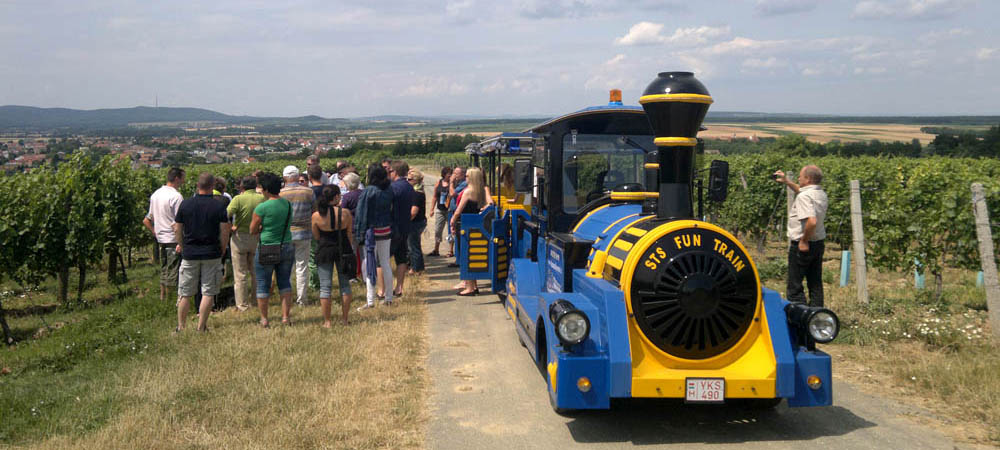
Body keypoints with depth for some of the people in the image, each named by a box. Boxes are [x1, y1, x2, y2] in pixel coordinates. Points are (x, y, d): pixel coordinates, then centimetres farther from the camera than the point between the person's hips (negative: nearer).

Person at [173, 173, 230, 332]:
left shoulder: (185, 204, -1)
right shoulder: (219, 206, -7)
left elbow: (177, 229, 3)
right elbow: (225, 231, -7)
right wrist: (222, 250, 7)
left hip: (189, 253, 2)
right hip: (212, 254, -2)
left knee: (185, 294, 10)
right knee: (208, 293, 4)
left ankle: (180, 327, 15)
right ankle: (201, 327, 4)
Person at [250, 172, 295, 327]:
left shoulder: (262, 208, -15)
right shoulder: (288, 204, 2)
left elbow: (253, 230, -7)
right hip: (287, 247, 5)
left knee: (263, 284, 8)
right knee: (285, 282, 14)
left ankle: (264, 319, 13)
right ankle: (286, 316, 12)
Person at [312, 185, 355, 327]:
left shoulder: (316, 215, -9)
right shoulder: (345, 213, -10)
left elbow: (316, 236, 2)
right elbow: (350, 234, -1)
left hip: (324, 251, 0)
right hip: (343, 249, 0)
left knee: (325, 287, 6)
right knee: (345, 285, 13)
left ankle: (327, 321, 8)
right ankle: (344, 319, 16)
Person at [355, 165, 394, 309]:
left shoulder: (368, 192, -13)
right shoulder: (389, 191, 2)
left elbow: (361, 215, -12)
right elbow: (391, 210, 9)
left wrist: (359, 235, -8)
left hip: (371, 232, -5)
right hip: (386, 231, 6)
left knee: (369, 265, -1)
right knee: (385, 264, 14)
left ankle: (370, 301, -3)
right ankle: (389, 298, 19)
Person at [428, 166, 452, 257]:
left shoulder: (452, 183, -4)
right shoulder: (438, 183, 7)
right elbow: (435, 197, 13)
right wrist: (432, 209, 11)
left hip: (449, 210, -4)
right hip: (440, 210, 4)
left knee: (450, 230, -1)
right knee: (437, 230, 9)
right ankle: (436, 250, 19)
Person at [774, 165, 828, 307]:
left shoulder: (803, 197, -21)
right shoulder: (821, 193, 8)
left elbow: (812, 221, -33)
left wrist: (804, 241, -22)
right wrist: (787, 182, 27)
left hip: (801, 246, -9)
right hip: (819, 243, 9)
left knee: (795, 286, -1)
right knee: (816, 284, 14)